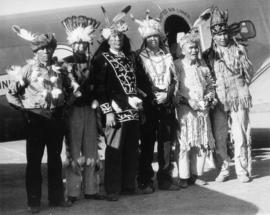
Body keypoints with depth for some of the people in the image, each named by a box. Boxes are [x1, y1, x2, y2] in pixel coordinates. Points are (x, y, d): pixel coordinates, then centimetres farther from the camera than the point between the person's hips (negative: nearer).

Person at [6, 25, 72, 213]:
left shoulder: (58, 69, 6)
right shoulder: (28, 69, -5)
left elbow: (69, 87, 21)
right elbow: (12, 93, -2)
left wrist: (62, 104, 11)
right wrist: (24, 108, -5)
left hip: (56, 118, 4)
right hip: (36, 118, -4)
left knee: (55, 158, 12)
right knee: (34, 160, 2)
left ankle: (57, 197, 24)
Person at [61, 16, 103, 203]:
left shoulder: (91, 63, 13)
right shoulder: (66, 63, 3)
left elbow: (96, 86, 10)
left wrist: (95, 101, -3)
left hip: (89, 109, 4)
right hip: (73, 109, -4)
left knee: (90, 149, 4)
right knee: (74, 148, -4)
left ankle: (90, 189, 10)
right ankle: (73, 192, 1)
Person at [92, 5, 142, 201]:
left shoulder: (130, 58, 16)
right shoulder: (102, 59, 0)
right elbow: (100, 88, -6)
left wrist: (140, 105, 14)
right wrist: (107, 111, -13)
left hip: (133, 111, 5)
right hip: (115, 111, -5)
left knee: (132, 150, 9)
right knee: (114, 150, -3)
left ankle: (129, 185, 21)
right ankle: (113, 190, 6)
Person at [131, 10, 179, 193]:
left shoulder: (167, 56, 14)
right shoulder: (140, 57, 3)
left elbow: (173, 79, 11)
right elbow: (138, 81, -3)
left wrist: (167, 94, -6)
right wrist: (153, 95, -12)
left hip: (167, 102, 3)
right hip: (149, 104, -3)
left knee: (166, 140, 3)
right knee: (147, 142, -3)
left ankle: (165, 178, 12)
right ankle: (145, 181, 3)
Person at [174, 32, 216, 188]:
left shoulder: (203, 65, 12)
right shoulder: (177, 65, -4)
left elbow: (210, 85, 19)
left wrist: (209, 98, 2)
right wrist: (187, 101, -16)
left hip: (202, 110, 5)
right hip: (185, 110, -5)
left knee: (203, 142, 6)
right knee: (184, 143, -6)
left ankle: (196, 174, 18)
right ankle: (184, 177, 4)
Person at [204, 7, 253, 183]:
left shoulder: (239, 49, 8)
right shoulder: (210, 54, 9)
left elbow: (249, 71, 12)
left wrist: (241, 88, 8)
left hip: (239, 98, -1)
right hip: (219, 100, 1)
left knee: (241, 135, -2)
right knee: (219, 137, 1)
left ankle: (243, 171, 6)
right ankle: (223, 170, 11)